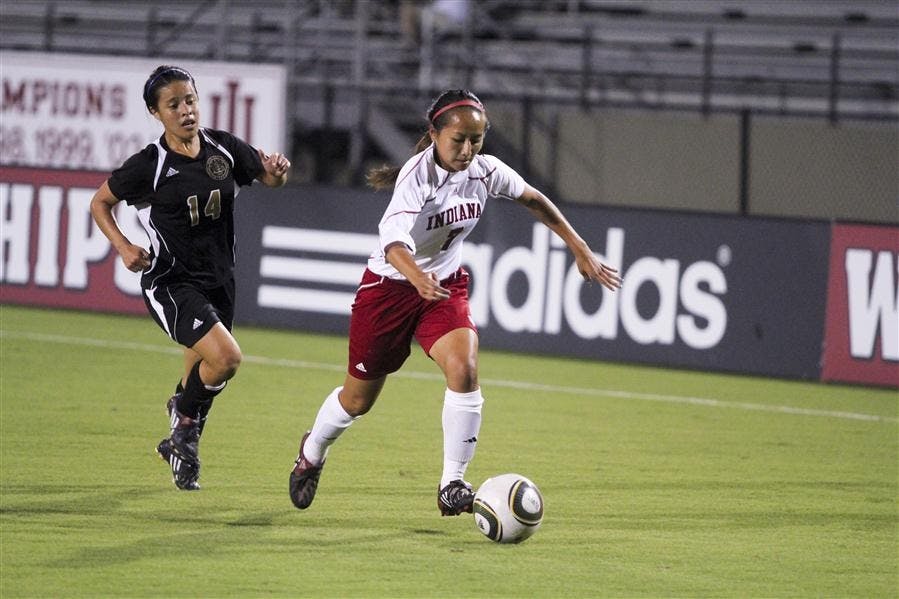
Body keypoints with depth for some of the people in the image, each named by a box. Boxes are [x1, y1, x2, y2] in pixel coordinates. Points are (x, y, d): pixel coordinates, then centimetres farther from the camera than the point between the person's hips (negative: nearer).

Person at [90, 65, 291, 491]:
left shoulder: (224, 148, -2)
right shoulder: (148, 165, -13)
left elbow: (268, 178, 14)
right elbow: (100, 202, 2)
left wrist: (277, 170, -10)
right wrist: (123, 247, -13)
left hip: (219, 280, 5)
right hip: (170, 284, -5)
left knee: (203, 376, 19)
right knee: (226, 357, -26)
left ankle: (180, 443, 46)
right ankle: (185, 426, 0)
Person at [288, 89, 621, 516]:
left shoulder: (485, 171, -12)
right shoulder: (417, 177, -29)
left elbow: (533, 199, 10)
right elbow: (393, 240, -45)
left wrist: (580, 250, 10)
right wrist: (418, 278, -66)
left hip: (446, 287, 4)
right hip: (390, 287, -4)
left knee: (464, 369, -25)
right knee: (358, 399, 11)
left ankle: (452, 485, -14)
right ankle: (312, 453, 44)